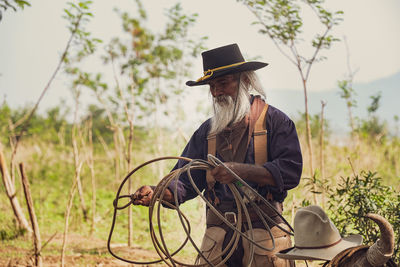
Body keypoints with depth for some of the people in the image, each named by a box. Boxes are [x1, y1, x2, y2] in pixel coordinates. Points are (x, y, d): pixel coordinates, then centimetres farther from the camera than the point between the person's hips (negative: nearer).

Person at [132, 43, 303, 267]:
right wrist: (155, 193, -7)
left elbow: (291, 170, -9)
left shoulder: (274, 120, 4)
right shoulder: (208, 131, 19)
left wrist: (242, 171, -20)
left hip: (265, 234, -3)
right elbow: (186, 180, 13)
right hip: (218, 235, 4)